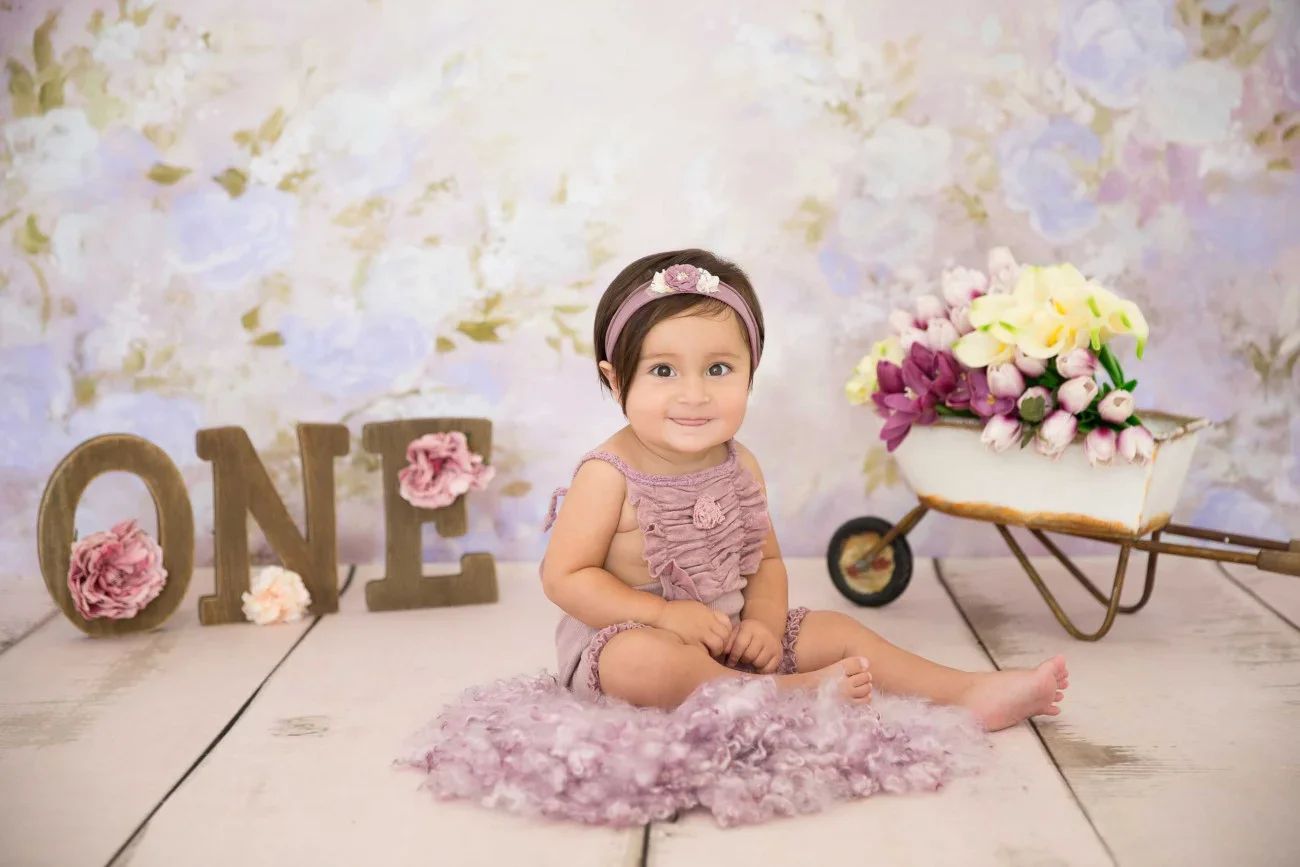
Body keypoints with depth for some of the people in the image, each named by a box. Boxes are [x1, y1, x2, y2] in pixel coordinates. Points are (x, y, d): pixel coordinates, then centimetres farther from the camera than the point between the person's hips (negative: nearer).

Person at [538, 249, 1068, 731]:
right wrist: (665, 612, -24)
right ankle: (785, 694, -27)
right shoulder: (611, 474, -19)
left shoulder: (740, 468, 0)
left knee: (834, 633, -1)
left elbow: (765, 560, 9)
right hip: (626, 634, -6)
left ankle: (970, 693, 4)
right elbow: (564, 576, -17)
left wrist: (763, 622, -12)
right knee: (642, 661, -39)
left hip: (729, 635, 6)